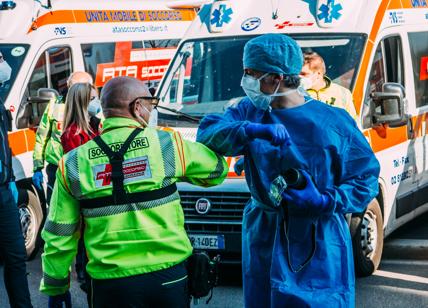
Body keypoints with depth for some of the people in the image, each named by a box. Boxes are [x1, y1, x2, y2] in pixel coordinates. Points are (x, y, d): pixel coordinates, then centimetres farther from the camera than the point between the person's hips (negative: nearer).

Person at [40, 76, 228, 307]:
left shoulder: (73, 164, -1)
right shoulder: (167, 144, -4)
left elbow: (59, 236, 2)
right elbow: (217, 169, 13)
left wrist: (54, 288, 14)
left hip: (112, 284, 0)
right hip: (168, 276, 0)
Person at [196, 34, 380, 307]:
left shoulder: (333, 122, -9)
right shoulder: (251, 111, 4)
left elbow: (366, 180, -6)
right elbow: (207, 131, -11)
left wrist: (325, 201, -22)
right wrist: (251, 130, -28)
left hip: (319, 248, -4)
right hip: (263, 241, 4)